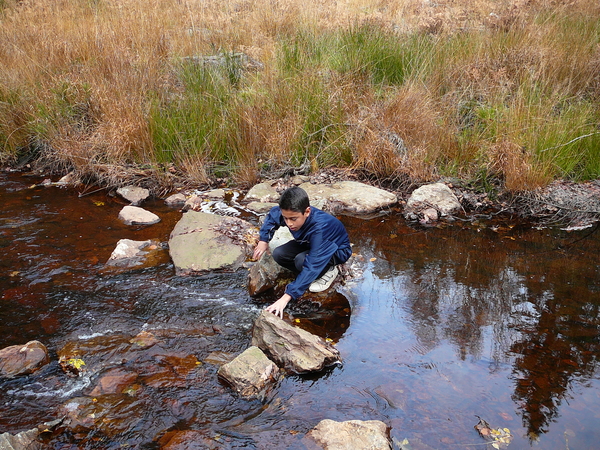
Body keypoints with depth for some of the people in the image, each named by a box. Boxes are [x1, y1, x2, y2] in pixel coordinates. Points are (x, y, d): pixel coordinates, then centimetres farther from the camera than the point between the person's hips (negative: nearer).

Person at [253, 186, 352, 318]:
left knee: (302, 261, -34)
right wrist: (263, 240, -6)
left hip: (338, 251, -7)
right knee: (278, 254, -16)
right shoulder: (290, 213, -23)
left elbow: (311, 266, -45)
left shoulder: (319, 227, -42)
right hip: (309, 243, 7)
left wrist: (286, 297, -48)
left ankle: (328, 271, -3)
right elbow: (272, 215, 4)